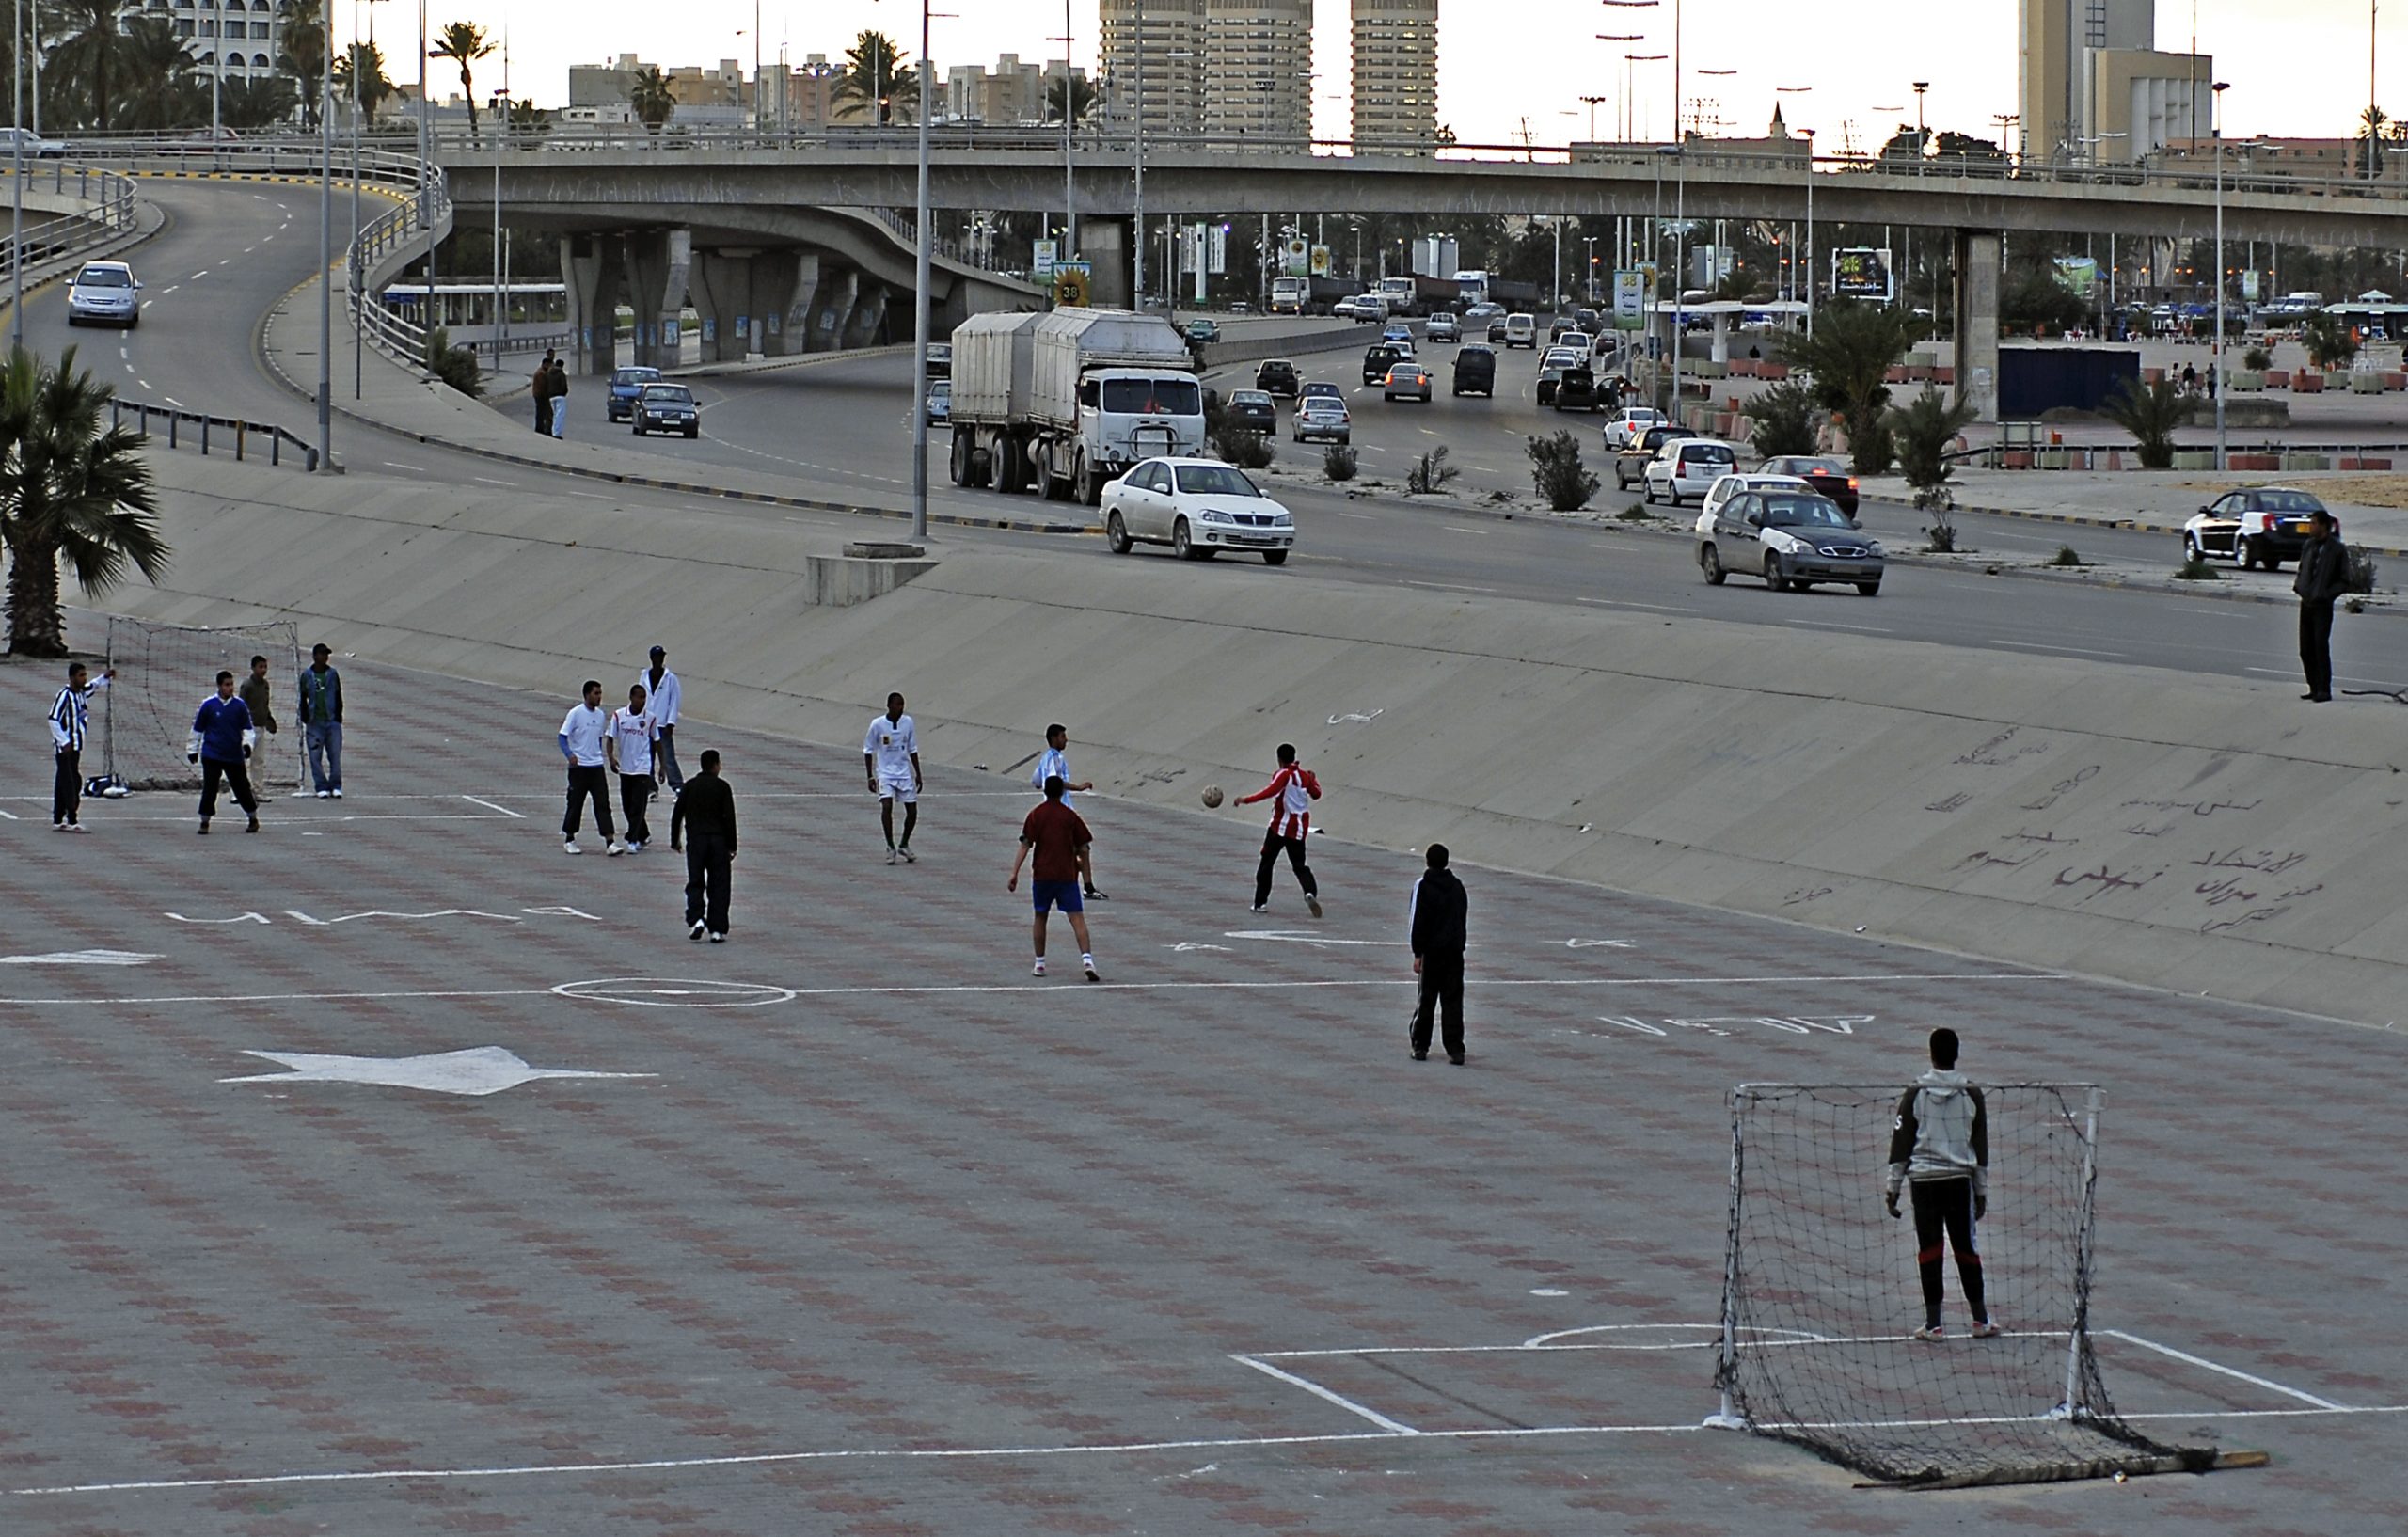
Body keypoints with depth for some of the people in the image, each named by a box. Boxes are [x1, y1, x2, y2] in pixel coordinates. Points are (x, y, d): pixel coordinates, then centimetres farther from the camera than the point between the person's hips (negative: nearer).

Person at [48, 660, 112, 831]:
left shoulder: (82, 692, 9)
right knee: (70, 783, -10)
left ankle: (58, 821, 15)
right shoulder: (65, 696, -16)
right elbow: (53, 720, -19)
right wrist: (64, 742, -20)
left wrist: (105, 677, 12)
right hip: (64, 747, -9)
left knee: (63, 785, 11)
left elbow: (94, 686, 31)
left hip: (75, 746, 9)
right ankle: (72, 822, -10)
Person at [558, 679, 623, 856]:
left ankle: (610, 842, -10)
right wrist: (570, 754, -25)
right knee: (575, 804, 4)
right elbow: (563, 737, -10)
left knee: (603, 803, -4)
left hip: (597, 766, 4)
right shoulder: (575, 713, -9)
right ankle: (569, 840, 20)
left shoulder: (601, 715, 9)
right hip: (579, 767, -4)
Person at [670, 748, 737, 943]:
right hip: (718, 839, -1)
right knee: (719, 885, 4)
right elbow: (729, 817, -5)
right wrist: (732, 846, 0)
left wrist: (675, 840, 17)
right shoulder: (722, 787, -2)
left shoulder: (690, 786, 5)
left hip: (695, 840, 1)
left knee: (695, 883, 8)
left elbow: (677, 814, 6)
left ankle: (696, 919, -15)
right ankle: (717, 929, 0)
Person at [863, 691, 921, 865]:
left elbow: (912, 750, 10)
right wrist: (870, 777, -5)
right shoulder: (877, 724, -9)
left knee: (912, 811, 1)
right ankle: (890, 847, -9)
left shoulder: (908, 722, 0)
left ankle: (904, 846, 22)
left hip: (905, 773, 3)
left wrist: (918, 774, 9)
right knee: (886, 806, -21)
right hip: (885, 773, -3)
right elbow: (868, 751, -1)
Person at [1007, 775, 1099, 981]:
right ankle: (1087, 960, -22)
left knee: (1040, 918, 17)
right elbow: (1083, 850, 2)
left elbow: (1025, 845, -8)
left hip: (1042, 875, 1)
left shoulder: (1035, 815, 0)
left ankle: (1039, 964, 19)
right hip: (1067, 876, -1)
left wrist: (1014, 873, -8)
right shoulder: (1071, 816, 1)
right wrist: (1087, 878, 14)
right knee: (1077, 919, -6)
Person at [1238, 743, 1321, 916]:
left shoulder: (1283, 775, -11)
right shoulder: (1304, 775, 7)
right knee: (1299, 865, 8)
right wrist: (1313, 780, 41)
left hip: (1281, 825, -5)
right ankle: (1311, 892, -20)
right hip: (1299, 829, 5)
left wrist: (1247, 800, -30)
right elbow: (1316, 794, 21)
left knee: (1266, 863, 8)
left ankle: (1260, 902, 8)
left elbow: (1271, 791, -28)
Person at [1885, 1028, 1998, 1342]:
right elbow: (1981, 1148, 6)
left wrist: (1894, 1188, 5)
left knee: (1929, 1250, 3)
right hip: (1961, 1179, 1)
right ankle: (1981, 1319, 13)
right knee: (1966, 1248, 10)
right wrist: (1982, 1191, 14)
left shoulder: (1915, 1095, -4)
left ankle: (1933, 1323, 3)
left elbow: (1901, 1142, -2)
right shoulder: (1971, 1095, 0)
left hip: (1924, 1180, -1)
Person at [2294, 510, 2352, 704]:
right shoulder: (2308, 546, 11)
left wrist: (2327, 593, -16)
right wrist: (2298, 585, 3)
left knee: (2321, 647, -11)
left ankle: (2324, 691, -9)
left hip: (2322, 606, -6)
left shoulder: (2337, 550, -7)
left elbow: (2344, 582, -3)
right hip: (2306, 604, 6)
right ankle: (2315, 688, 14)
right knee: (2306, 649, 6)